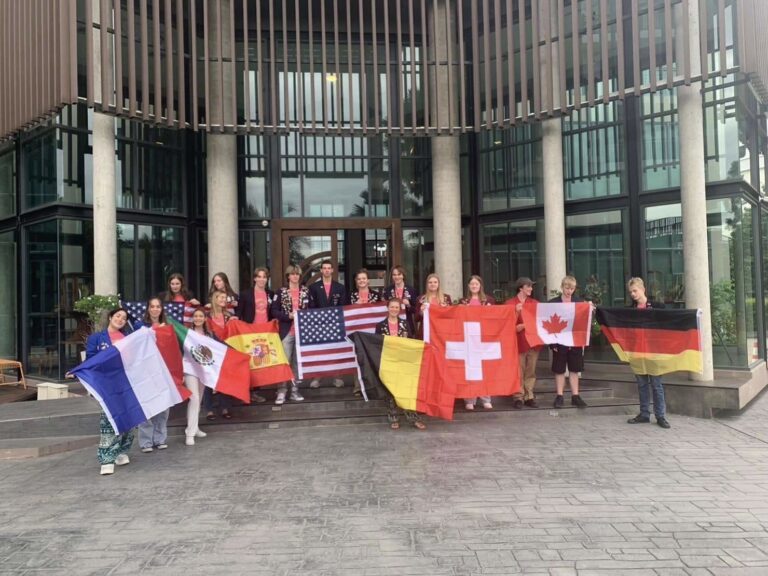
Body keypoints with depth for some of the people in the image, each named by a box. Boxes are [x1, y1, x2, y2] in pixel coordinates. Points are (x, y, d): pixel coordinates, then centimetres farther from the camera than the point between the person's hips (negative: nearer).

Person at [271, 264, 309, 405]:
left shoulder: (306, 291, 9)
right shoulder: (281, 292, 2)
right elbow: (274, 311, -2)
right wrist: (289, 316, -14)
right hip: (286, 332, -3)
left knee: (298, 362, 8)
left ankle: (295, 391, 16)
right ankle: (281, 392, -1)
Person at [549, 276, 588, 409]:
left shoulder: (579, 302, 5)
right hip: (559, 341, -2)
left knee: (574, 369, 9)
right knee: (559, 370, 6)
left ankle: (575, 396, 17)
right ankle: (559, 396, 14)